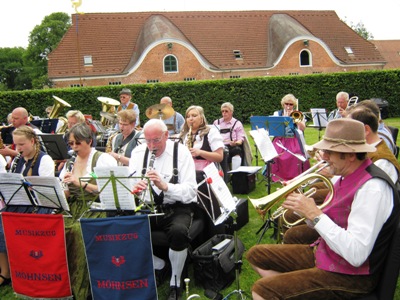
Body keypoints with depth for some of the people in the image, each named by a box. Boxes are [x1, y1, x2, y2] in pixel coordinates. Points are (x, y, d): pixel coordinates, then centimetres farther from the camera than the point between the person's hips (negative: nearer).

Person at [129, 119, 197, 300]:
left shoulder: (181, 152, -8)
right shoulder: (138, 152, 3)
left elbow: (190, 192, -15)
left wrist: (165, 186, -33)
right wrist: (133, 188, -26)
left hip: (177, 207, -4)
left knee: (178, 231, -35)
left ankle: (175, 282, -7)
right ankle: (158, 265, 6)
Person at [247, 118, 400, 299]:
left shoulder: (372, 188, -24)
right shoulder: (347, 176, 4)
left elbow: (356, 255, -30)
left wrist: (314, 214, -25)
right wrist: (303, 208, -6)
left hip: (349, 276, -9)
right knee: (256, 255, 10)